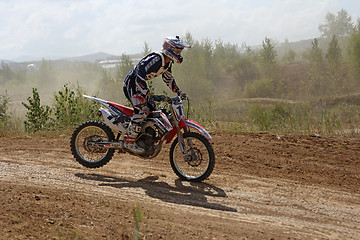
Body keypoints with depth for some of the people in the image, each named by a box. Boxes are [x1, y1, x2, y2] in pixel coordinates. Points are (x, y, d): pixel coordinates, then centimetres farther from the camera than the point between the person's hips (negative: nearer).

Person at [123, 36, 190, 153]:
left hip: (140, 83, 10)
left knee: (152, 109, 10)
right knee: (141, 111, -21)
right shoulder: (156, 59, -27)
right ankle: (129, 142, -19)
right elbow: (140, 77, -33)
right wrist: (147, 93, -40)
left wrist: (178, 92, 16)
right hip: (132, 83, -10)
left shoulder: (168, 62, 5)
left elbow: (168, 77, 22)